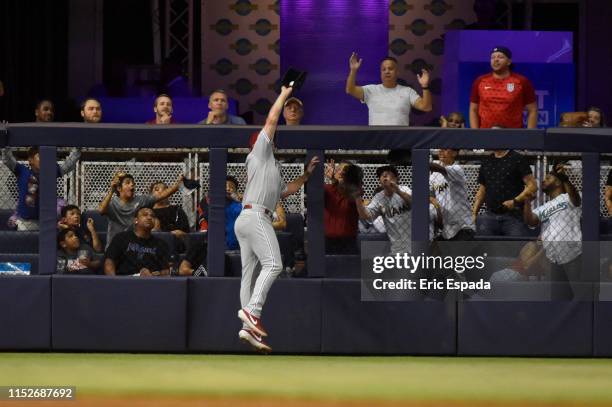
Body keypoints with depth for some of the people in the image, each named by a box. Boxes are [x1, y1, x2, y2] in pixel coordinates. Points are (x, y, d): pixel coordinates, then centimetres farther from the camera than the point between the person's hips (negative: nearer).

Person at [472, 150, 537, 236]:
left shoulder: (517, 159, 0)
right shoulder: (486, 162, 17)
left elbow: (532, 186, -6)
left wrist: (515, 201, -18)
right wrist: (474, 213, 10)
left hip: (513, 216, -5)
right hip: (490, 216, 5)